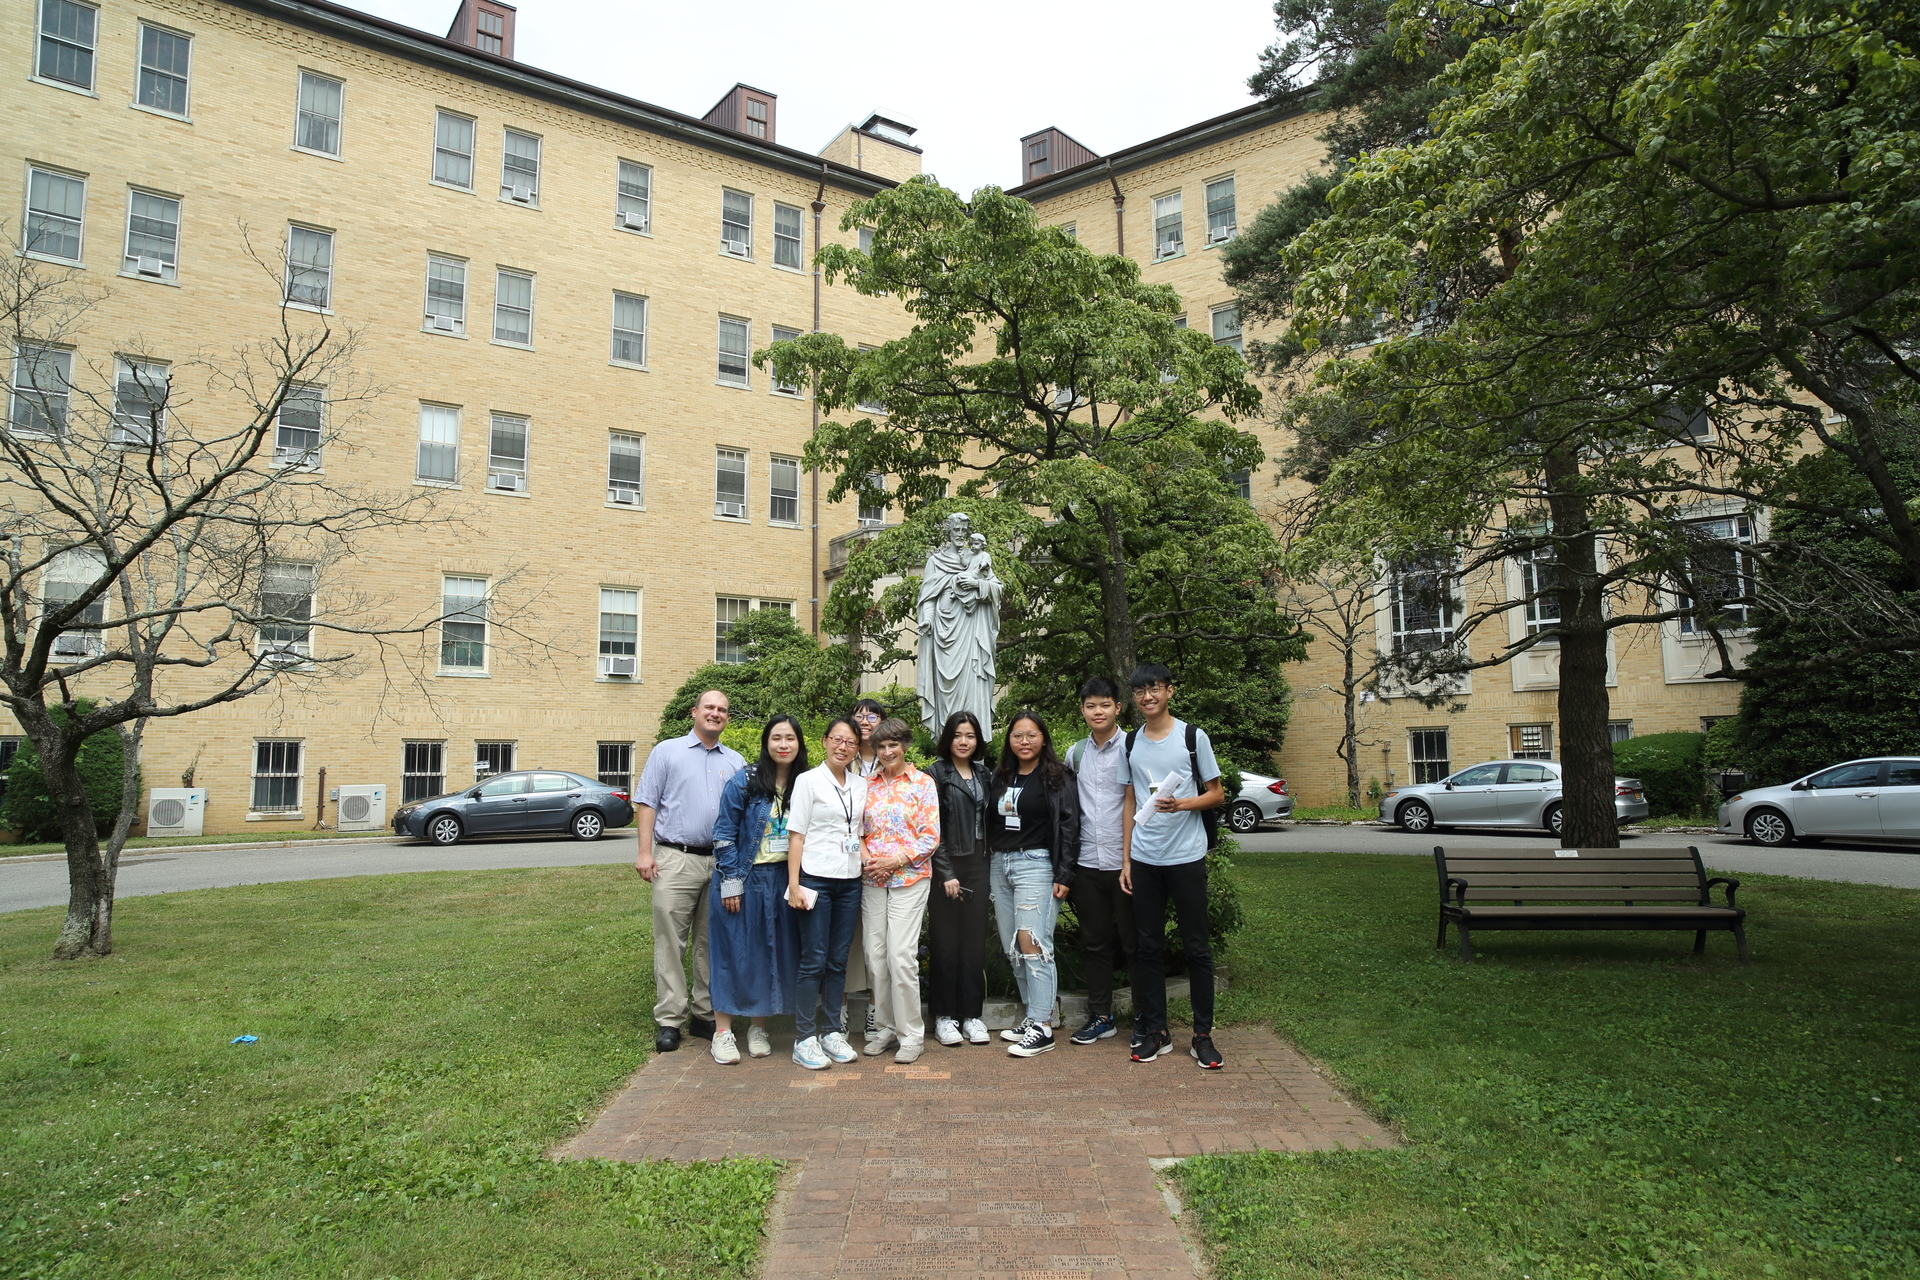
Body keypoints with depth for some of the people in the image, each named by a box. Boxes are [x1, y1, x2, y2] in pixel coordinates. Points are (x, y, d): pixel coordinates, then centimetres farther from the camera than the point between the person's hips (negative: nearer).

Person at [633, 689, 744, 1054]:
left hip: (721, 862, 3)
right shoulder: (666, 752, 5)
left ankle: (705, 1013, 19)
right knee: (671, 942, -3)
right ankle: (669, 1020, 4)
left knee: (711, 942, 9)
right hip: (676, 860, -3)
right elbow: (646, 803, 1)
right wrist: (645, 852, -9)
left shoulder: (736, 762, 14)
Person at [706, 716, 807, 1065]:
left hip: (784, 881, 4)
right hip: (744, 880, -4)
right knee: (733, 951, 2)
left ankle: (758, 1028, 23)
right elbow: (724, 834, -7)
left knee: (772, 954, 9)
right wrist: (730, 882, -12)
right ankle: (722, 1031, 13)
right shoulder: (744, 781, -8)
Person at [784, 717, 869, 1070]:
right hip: (816, 879, -4)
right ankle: (804, 1039, 6)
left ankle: (832, 1032, 19)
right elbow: (796, 834, -5)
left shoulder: (861, 785, 11)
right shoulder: (809, 780, -2)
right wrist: (794, 884, -10)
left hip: (850, 882, 5)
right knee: (814, 961, -3)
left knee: (838, 961, 9)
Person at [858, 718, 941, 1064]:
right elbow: (858, 830, 14)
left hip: (910, 878, -4)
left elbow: (931, 836, -4)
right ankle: (886, 1026, 20)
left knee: (901, 955, -9)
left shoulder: (923, 783, 0)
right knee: (875, 955, 5)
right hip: (872, 880, 4)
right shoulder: (868, 785, 11)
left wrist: (896, 860, -13)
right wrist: (864, 858, -6)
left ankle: (911, 1034, 4)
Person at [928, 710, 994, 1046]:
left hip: (977, 865, 4)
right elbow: (932, 829, -8)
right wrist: (946, 873, -13)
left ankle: (971, 1014, 15)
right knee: (945, 941, 1)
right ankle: (944, 1016, 11)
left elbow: (988, 822, 14)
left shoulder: (983, 773, 12)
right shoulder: (936, 774, -3)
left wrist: (987, 863, 5)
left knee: (975, 940, 6)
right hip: (946, 865, -4)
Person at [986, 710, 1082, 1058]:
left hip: (1036, 865, -6)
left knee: (1032, 945, -11)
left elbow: (1068, 827, -8)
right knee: (1011, 948, 7)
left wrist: (1064, 875, -13)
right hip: (1000, 866, 6)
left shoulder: (1057, 778, -3)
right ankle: (1033, 1015, 18)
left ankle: (1042, 1027, -5)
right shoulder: (1000, 778, 14)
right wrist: (987, 870, 10)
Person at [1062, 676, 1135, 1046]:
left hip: (1122, 862, -5)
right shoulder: (1075, 754, 10)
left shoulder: (1129, 749, -5)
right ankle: (1100, 1017, 22)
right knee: (1094, 943, 12)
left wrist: (1128, 860, -13)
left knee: (1132, 942, 4)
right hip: (1086, 862, 5)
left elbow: (1131, 804, -9)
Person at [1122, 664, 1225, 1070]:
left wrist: (1182, 803, -17)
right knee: (1147, 947, 7)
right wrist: (1126, 858, 8)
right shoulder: (1131, 743, 10)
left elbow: (1217, 793, 2)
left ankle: (1203, 1034, 12)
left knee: (1196, 947, 2)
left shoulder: (1193, 737, -1)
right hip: (1144, 859, 3)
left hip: (1187, 857, -3)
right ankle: (1154, 1031, 17)